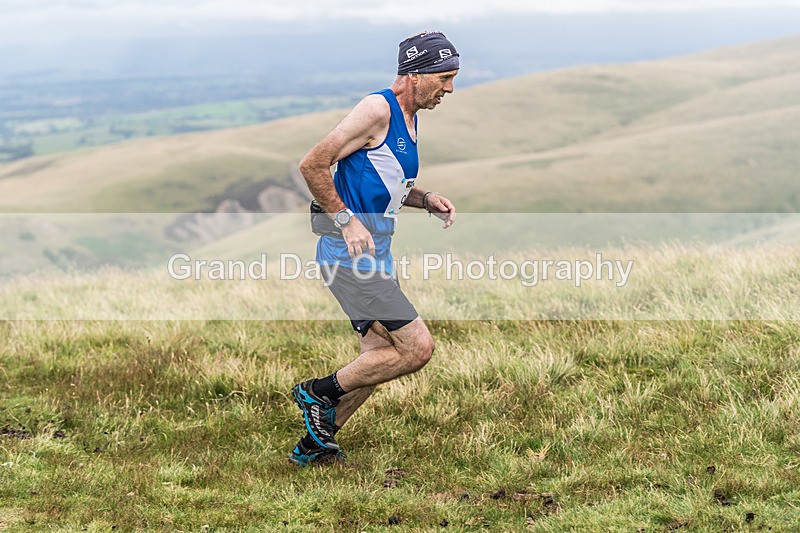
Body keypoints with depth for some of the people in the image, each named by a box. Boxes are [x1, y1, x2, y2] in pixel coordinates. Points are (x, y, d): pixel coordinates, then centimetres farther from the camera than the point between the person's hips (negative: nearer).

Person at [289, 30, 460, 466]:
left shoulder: (409, 118, 15)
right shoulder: (377, 109, -14)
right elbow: (313, 165, -17)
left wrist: (426, 200, 10)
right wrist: (347, 221, -19)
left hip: (373, 255, 10)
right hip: (350, 253, -10)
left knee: (381, 355, 14)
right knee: (417, 348, -12)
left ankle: (314, 444, 24)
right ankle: (321, 392, 3)